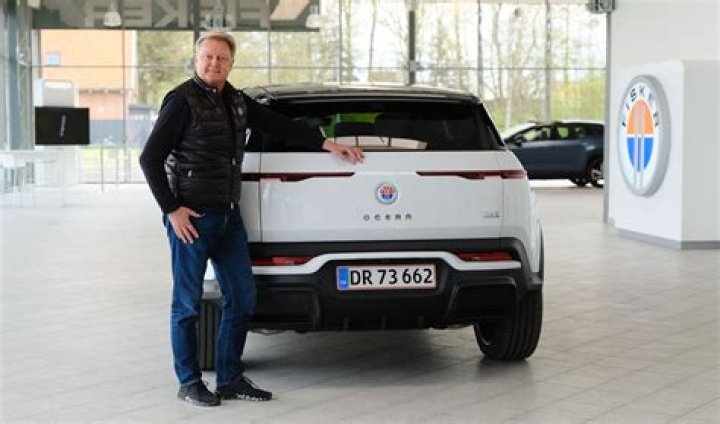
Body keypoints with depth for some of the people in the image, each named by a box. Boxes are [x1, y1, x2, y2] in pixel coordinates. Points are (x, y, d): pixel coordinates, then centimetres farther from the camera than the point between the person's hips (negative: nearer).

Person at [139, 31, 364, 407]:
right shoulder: (183, 100, -9)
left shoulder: (236, 101, 12)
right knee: (187, 303, 2)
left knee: (242, 298, 9)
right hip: (192, 218, -7)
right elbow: (150, 158, -10)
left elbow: (280, 125, 19)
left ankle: (230, 379, 20)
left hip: (228, 216, 7)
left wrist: (326, 143, 13)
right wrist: (172, 209, -13)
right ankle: (189, 383, 14)